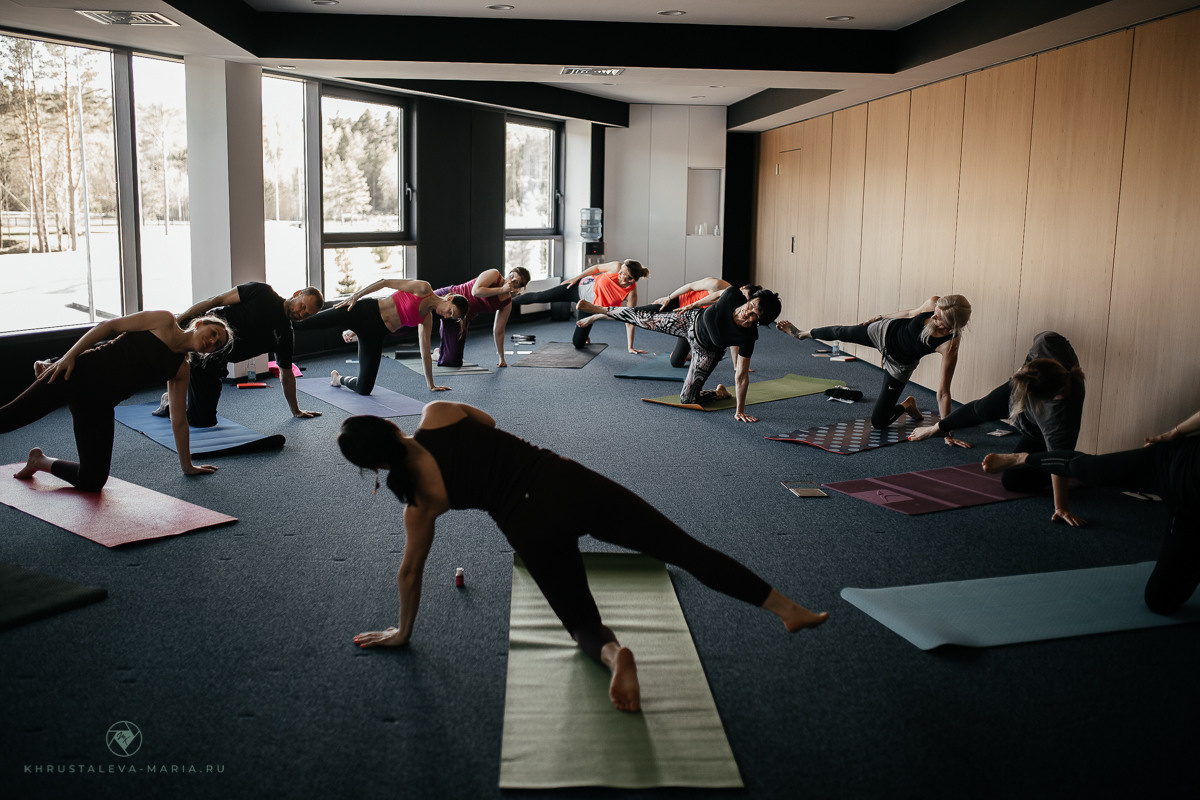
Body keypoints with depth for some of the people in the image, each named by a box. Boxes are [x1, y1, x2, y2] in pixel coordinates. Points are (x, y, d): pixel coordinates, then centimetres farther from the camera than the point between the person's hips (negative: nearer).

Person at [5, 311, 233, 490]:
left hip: (99, 405, 5)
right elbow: (109, 325, -2)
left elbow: (179, 420, 19)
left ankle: (40, 461, 19)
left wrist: (187, 465, 20)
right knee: (10, 416, -19)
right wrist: (69, 356, -13)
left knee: (92, 482, -5)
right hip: (80, 374, -5)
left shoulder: (182, 370, 15)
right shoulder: (164, 321, 2)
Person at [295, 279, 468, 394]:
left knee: (364, 389, -2)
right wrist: (355, 296, -10)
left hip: (375, 335, 5)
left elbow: (425, 354, 18)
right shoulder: (423, 289, -6)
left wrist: (431, 385, 20)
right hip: (365, 312, -5)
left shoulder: (427, 320, 11)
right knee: (305, 322, -15)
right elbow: (385, 282, -5)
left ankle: (339, 378, 27)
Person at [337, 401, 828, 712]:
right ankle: (788, 609, 5)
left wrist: (402, 632, 27)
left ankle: (611, 653, -19)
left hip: (533, 525, -2)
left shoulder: (421, 500, 1)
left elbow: (410, 572, 13)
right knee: (685, 548, 7)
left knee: (582, 622, 18)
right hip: (569, 481, 3)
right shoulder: (437, 413, 3)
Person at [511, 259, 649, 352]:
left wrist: (630, 347, -20)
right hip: (580, 288, 1)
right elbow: (597, 267, -5)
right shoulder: (617, 267, -24)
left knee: (578, 343, -1)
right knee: (538, 297, 3)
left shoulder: (631, 294, -27)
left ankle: (584, 335, 38)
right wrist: (576, 278, 1)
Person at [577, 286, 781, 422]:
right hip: (693, 321, 2)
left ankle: (720, 393, 25)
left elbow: (741, 375, -30)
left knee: (687, 399, -4)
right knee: (646, 319, 14)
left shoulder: (748, 336, -38)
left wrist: (740, 411, -26)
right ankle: (599, 312, 36)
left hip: (707, 352, -2)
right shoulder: (732, 295, -34)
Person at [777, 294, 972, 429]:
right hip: (887, 332, 3)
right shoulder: (933, 304, -28)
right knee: (840, 332, 26)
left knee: (878, 422, -5)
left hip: (899, 365, -3)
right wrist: (881, 317, 13)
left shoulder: (949, 346, -37)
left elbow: (943, 392, -30)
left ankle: (907, 406, 28)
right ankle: (802, 334, 58)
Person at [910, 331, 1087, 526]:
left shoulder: (1061, 412, -49)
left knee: (1013, 480, -7)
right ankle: (939, 427, 58)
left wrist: (1061, 508, -41)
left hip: (1040, 434, -5)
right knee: (983, 409, 27)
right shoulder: (1048, 344, -40)